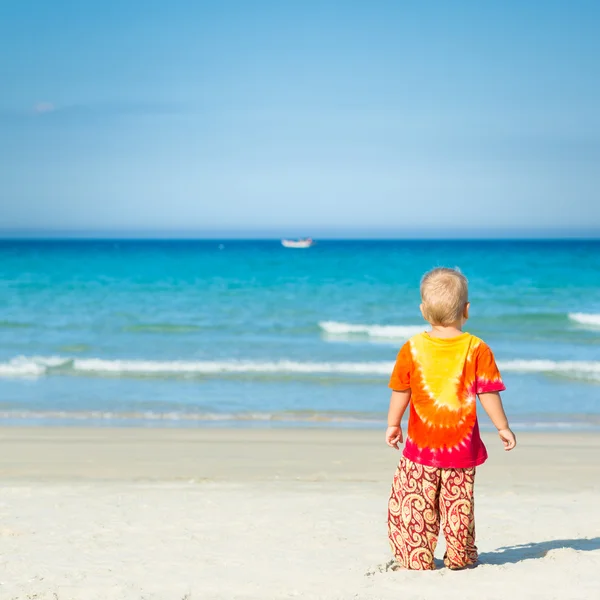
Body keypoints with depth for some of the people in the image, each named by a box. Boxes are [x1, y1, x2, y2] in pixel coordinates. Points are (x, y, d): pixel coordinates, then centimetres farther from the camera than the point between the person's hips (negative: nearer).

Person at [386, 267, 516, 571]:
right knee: (458, 505, 12)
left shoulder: (412, 348, -4)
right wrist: (503, 428, 6)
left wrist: (393, 424, 16)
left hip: (421, 444, 0)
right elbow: (488, 393, -6)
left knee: (414, 505, 7)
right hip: (461, 446, 0)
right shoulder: (477, 349, -7)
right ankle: (460, 557, 21)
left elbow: (400, 391, 2)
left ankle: (416, 560, 8)